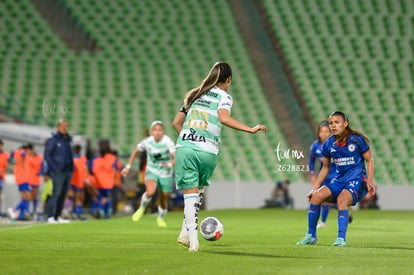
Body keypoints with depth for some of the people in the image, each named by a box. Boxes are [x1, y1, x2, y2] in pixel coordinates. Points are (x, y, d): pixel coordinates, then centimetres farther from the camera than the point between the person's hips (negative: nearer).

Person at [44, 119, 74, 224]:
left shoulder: (67, 140, 17)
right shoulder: (53, 140, -5)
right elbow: (47, 155, -8)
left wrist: (72, 167, 12)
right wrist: (54, 167, -15)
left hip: (68, 171, 7)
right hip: (58, 172, -7)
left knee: (63, 195, 7)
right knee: (56, 193, -13)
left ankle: (58, 216, 12)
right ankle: (50, 217, -14)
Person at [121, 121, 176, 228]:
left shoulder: (168, 141, -22)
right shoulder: (147, 142, -12)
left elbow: (176, 157, -32)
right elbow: (136, 151, 7)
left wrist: (170, 164, -52)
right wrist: (128, 166, 6)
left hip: (166, 174, 0)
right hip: (152, 171, 0)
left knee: (164, 200, 9)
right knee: (150, 192, -29)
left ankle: (161, 218, 40)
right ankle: (142, 208, 1)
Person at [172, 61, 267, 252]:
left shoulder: (195, 95, 21)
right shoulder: (224, 96, 6)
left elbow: (176, 122, 21)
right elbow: (224, 118, -15)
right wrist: (250, 129, -16)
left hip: (184, 148, 2)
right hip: (207, 151, -2)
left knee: (190, 193, 2)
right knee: (199, 189, 19)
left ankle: (192, 238, -8)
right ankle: (186, 233, 14)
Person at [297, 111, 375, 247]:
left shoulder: (357, 139, -7)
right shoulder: (328, 145, 5)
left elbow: (369, 160, 0)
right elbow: (325, 168, 17)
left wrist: (370, 180, -14)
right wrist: (315, 187, 10)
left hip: (357, 180, -5)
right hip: (339, 180, 5)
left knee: (342, 199, -34)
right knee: (316, 195, -17)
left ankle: (341, 238, -36)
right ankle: (311, 236, -9)